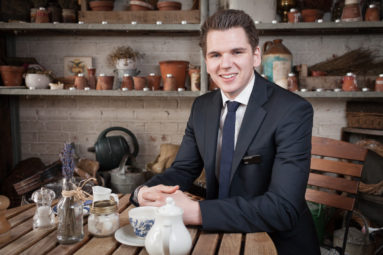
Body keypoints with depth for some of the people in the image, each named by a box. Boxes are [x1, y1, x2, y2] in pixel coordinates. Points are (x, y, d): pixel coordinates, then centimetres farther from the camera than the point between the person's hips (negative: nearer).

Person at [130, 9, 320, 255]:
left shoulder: (294, 111, -18)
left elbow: (284, 207, -25)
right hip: (220, 235, 4)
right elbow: (183, 170, 6)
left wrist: (194, 211, -30)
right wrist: (145, 192, -15)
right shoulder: (202, 107, 0)